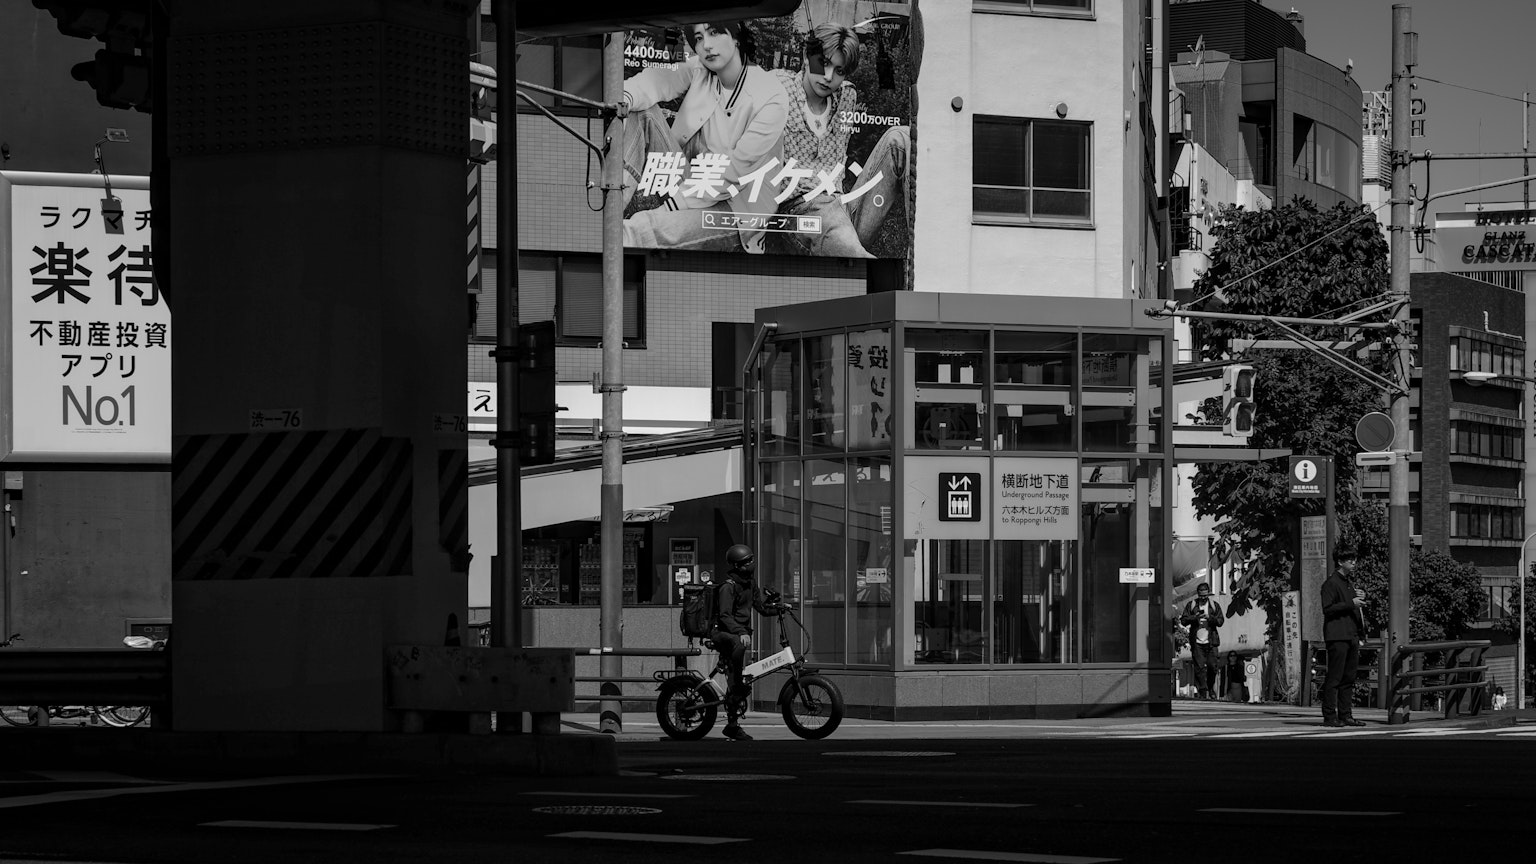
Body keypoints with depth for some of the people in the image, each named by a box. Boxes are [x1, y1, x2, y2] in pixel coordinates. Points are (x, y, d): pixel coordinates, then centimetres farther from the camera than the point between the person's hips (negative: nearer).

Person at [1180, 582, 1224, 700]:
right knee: (1199, 667, -6)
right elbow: (1184, 620, 3)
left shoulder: (1214, 605, 9)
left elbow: (1220, 621, 2)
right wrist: (1195, 618, -14)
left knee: (1212, 666, -2)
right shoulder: (1191, 605, 8)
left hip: (1211, 641, 0)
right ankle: (1202, 691, -5)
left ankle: (1211, 689, 16)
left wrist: (1210, 618, -16)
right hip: (1197, 641, 0)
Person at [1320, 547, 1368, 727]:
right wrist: (1351, 604, -17)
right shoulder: (1331, 583, -6)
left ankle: (1345, 715, 12)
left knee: (1349, 678, 8)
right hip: (1338, 636, -9)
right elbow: (1327, 609, -14)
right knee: (1334, 678, -8)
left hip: (1352, 635, 9)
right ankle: (1329, 716, -7)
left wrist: (1361, 598, 11)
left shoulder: (1350, 582, 22)